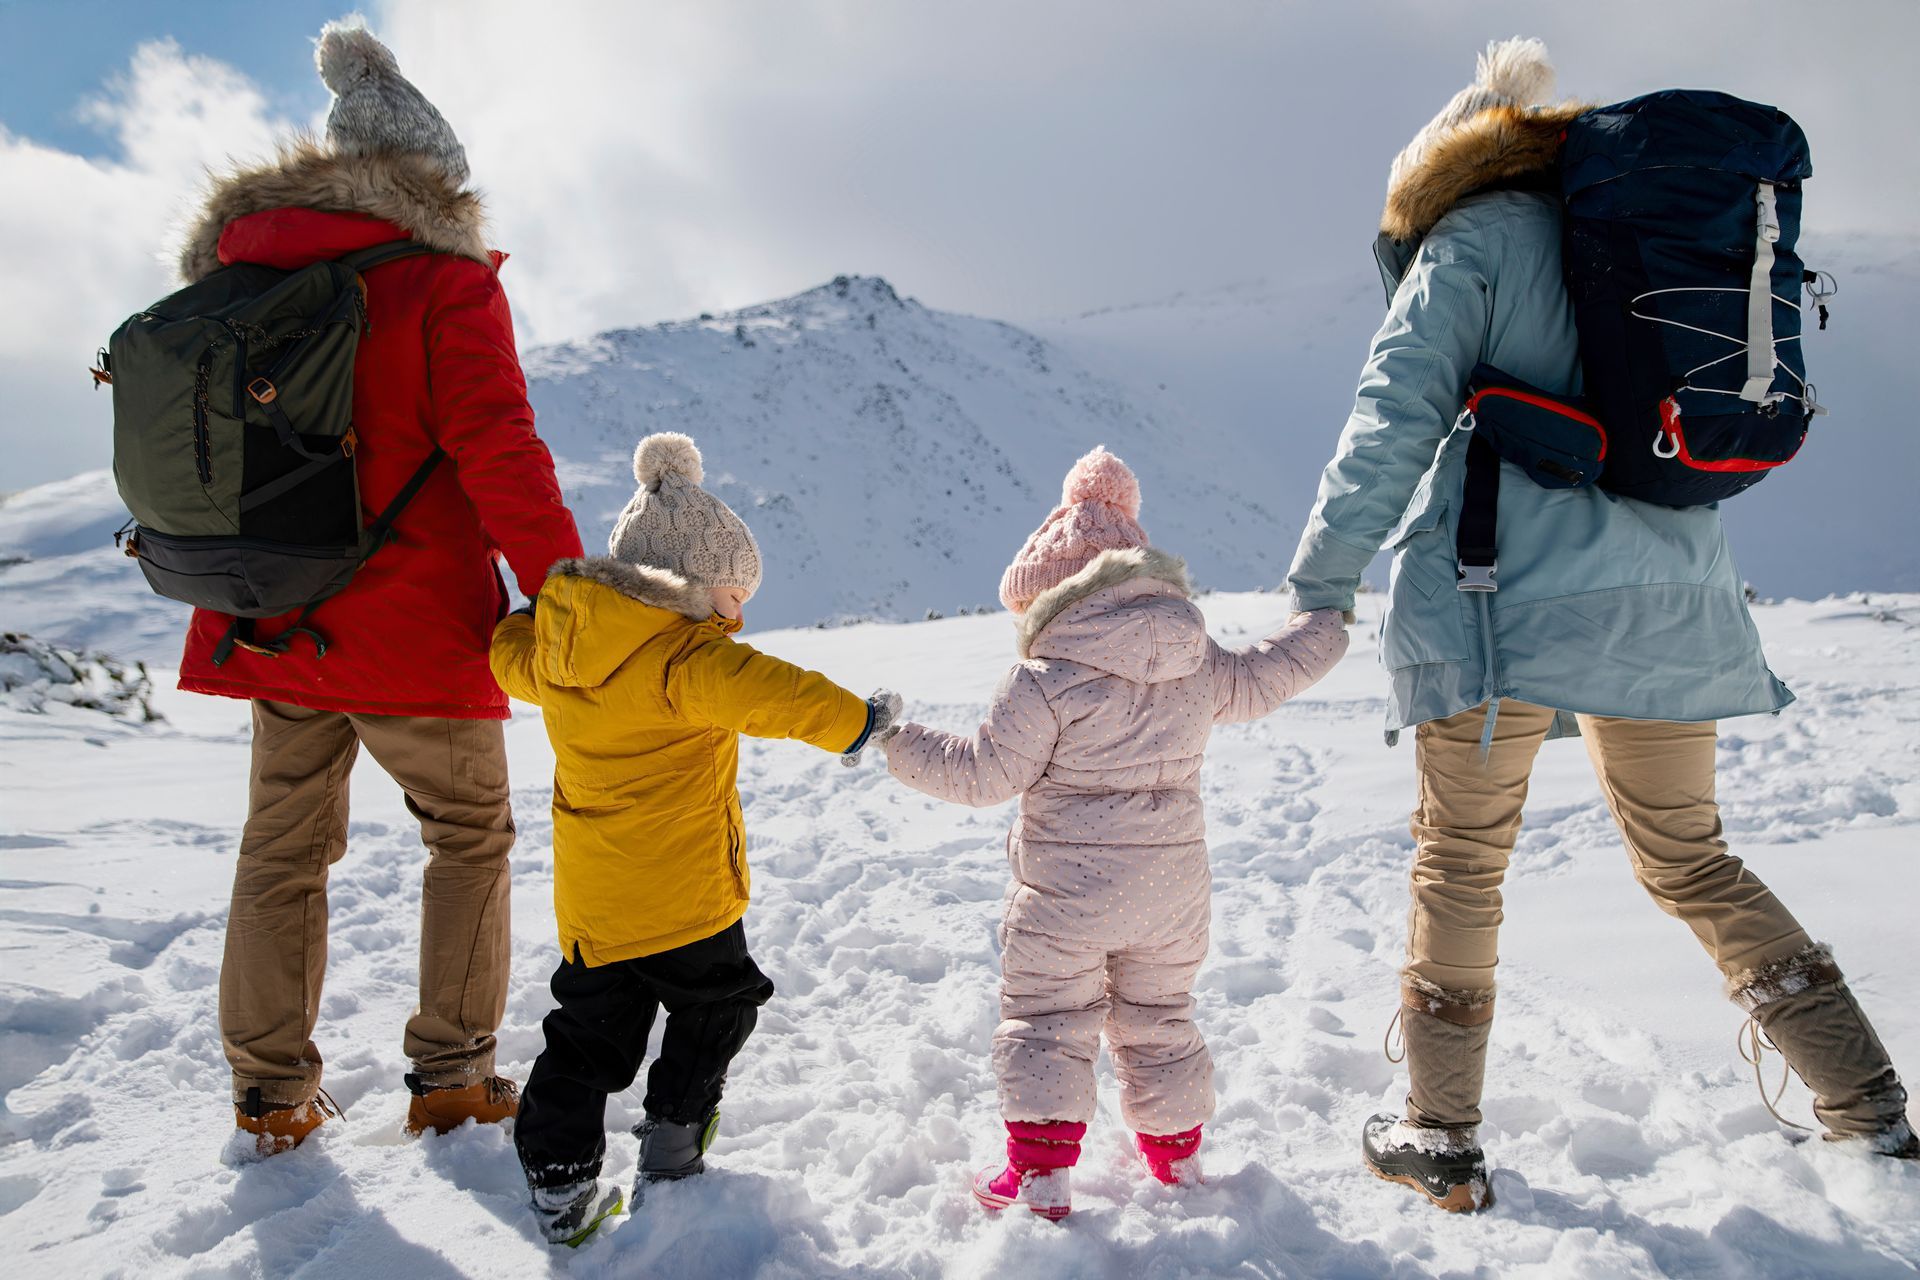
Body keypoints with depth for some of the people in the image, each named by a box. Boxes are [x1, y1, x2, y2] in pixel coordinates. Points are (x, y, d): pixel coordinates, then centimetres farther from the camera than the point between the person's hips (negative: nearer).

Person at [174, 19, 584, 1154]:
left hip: (269, 628, 5)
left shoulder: (239, 281, 8)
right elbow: (498, 452, -19)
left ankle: (273, 1095, 27)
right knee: (471, 835, 14)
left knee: (284, 848, 18)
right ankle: (451, 1074, 19)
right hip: (414, 635, -5)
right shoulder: (448, 284, -10)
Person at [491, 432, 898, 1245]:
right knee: (712, 1011, 18)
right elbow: (765, 692, -30)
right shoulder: (689, 658, -19)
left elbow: (511, 654, 23)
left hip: (588, 900, 7)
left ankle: (559, 1190, 21)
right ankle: (672, 1147, 26)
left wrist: (537, 615, 42)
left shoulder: (555, 646, 4)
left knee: (589, 1034, 18)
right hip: (682, 895, -6)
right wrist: (853, 719, -21)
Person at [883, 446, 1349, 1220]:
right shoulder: (1198, 665, 0)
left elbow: (985, 773, -15)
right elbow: (1259, 681, 17)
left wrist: (901, 746, -3)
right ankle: (1176, 1153, 38)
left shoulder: (1045, 682, -17)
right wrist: (1326, 626, 35)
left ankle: (1040, 1174, 10)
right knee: (1158, 1018, 23)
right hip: (1173, 890, 6)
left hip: (1066, 895, -5)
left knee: (1044, 1021, 10)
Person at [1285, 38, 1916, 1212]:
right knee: (1691, 860, 20)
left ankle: (1442, 1139, 15)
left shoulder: (1471, 240, 3)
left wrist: (1321, 583, -9)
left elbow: (1397, 415, -10)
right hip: (1667, 598, 6)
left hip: (1506, 598, -6)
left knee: (1461, 863, 7)